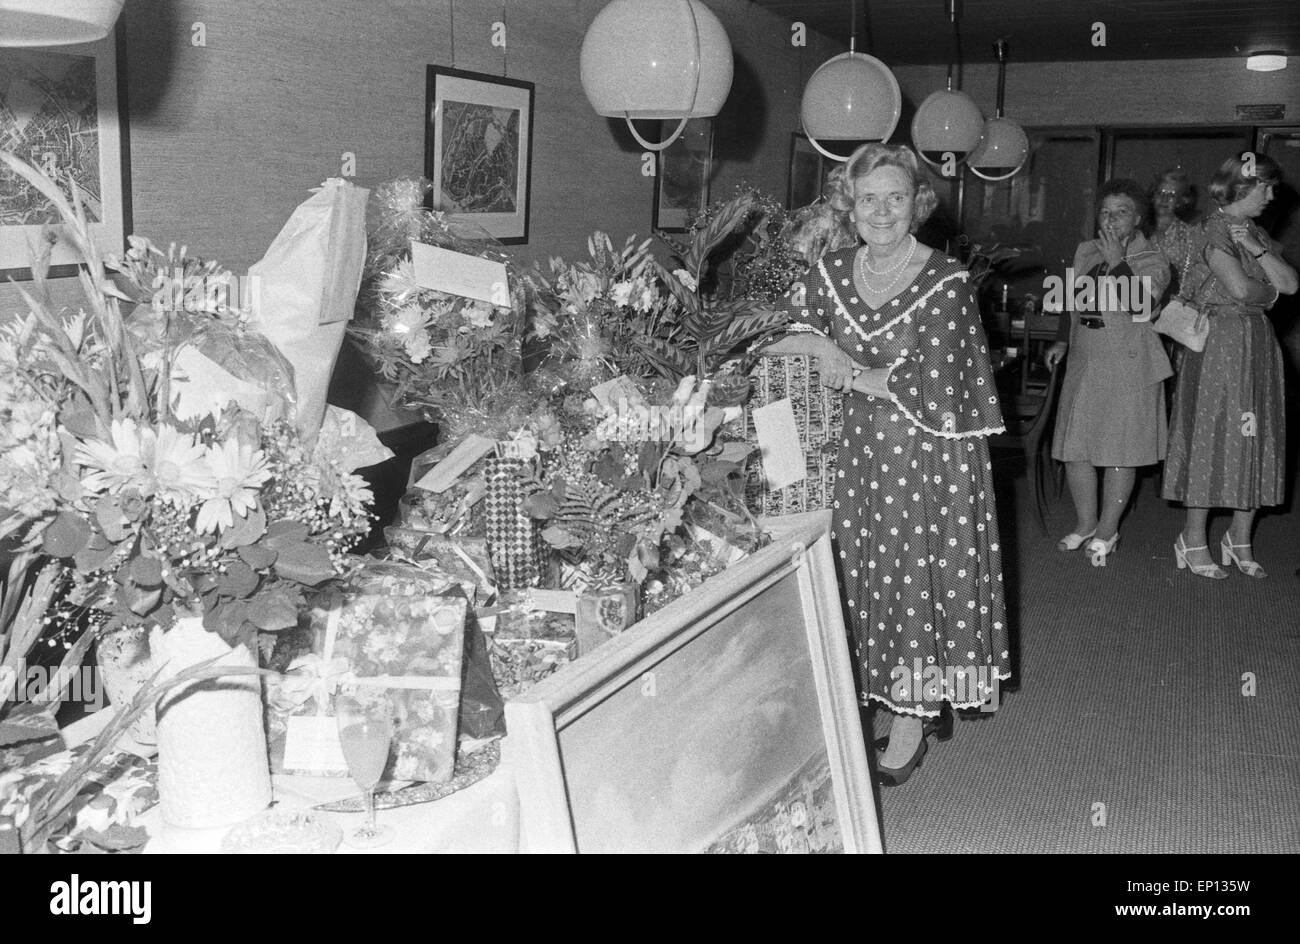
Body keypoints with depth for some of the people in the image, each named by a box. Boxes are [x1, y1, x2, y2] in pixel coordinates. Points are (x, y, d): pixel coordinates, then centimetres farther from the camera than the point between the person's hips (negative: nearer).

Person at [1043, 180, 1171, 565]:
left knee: (1120, 450, 2)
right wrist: (1062, 340, 12)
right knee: (1074, 447, 7)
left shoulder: (1152, 262, -6)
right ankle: (1085, 523, 25)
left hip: (1130, 368, -5)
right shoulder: (1085, 252, 10)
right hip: (1083, 363, 5)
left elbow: (1139, 305, -24)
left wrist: (1117, 262, -24)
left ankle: (1107, 529, 17)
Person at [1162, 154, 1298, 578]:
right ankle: (1193, 540, 5)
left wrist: (1257, 249, -7)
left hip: (1258, 344, 8)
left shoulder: (1256, 233, 17)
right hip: (1220, 341, -8)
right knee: (1211, 436, -4)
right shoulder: (1215, 229, -8)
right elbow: (1238, 287, -20)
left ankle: (1240, 539, 16)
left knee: (1255, 440, 7)